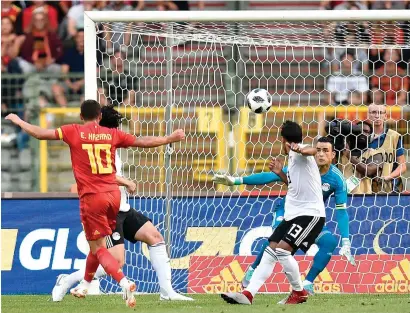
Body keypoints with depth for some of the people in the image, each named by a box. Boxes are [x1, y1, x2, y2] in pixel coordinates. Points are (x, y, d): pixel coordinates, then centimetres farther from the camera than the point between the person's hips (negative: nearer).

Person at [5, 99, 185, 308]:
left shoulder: (73, 132, -3)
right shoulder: (112, 134, 5)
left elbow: (40, 134, 0)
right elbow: (142, 142, 10)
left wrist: (18, 121, 16)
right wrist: (170, 139, 22)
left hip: (92, 197, -4)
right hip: (113, 194, 4)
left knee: (98, 248, 1)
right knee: (97, 243, 22)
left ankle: (125, 284, -20)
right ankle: (84, 286, 38)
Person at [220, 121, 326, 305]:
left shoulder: (298, 152, -12)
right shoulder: (293, 158, 17)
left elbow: (312, 151, -39)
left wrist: (300, 150, -62)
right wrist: (280, 174, 17)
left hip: (310, 214, -10)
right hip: (293, 214, 10)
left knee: (283, 249, -20)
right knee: (270, 252, 3)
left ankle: (299, 293, -2)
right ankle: (248, 294, 0)